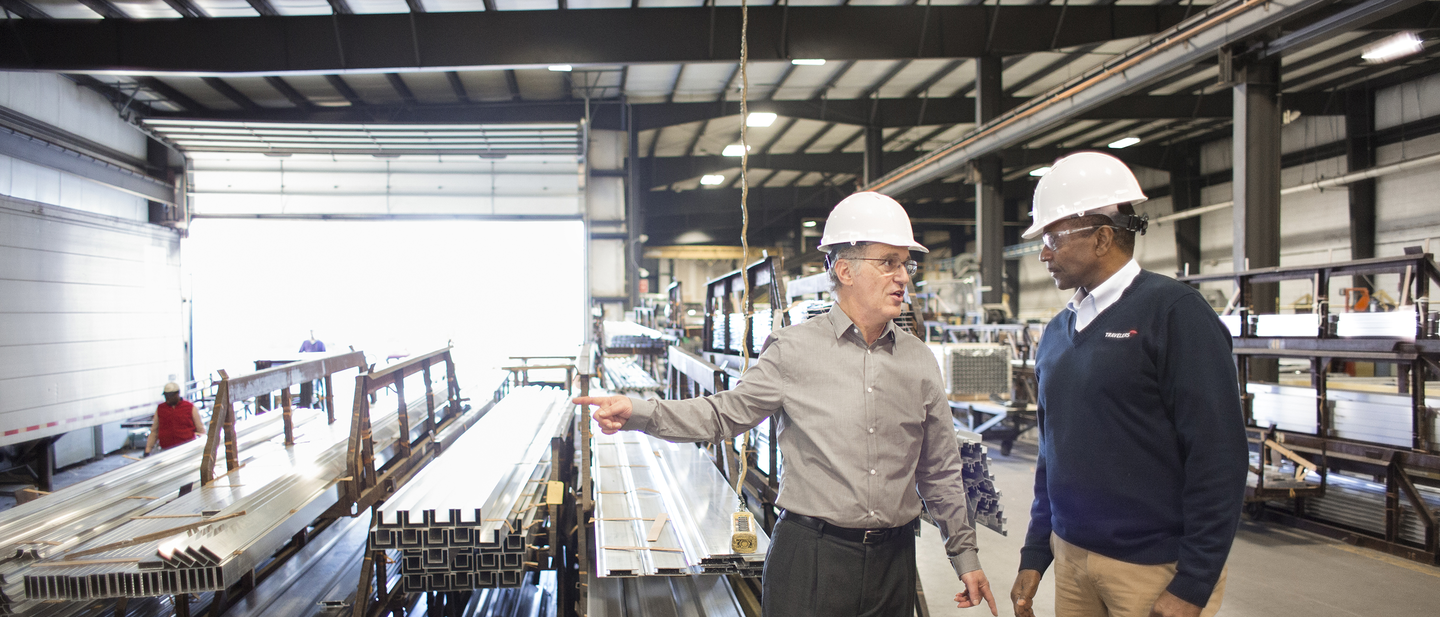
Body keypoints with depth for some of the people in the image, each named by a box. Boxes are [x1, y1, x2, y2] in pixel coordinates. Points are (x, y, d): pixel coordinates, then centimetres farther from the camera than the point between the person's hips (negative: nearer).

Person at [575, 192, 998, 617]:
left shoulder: (920, 362, 5)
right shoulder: (793, 351, -6)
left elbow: (940, 471, 12)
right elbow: (726, 414, -2)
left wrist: (964, 554, 15)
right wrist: (638, 413, -14)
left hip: (893, 562, 4)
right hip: (810, 555, -3)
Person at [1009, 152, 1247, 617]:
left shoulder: (1173, 312, -11)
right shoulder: (1057, 331, 8)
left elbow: (1219, 456, -14)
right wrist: (1035, 553, 12)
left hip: (1156, 572, -6)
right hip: (1071, 558, 6)